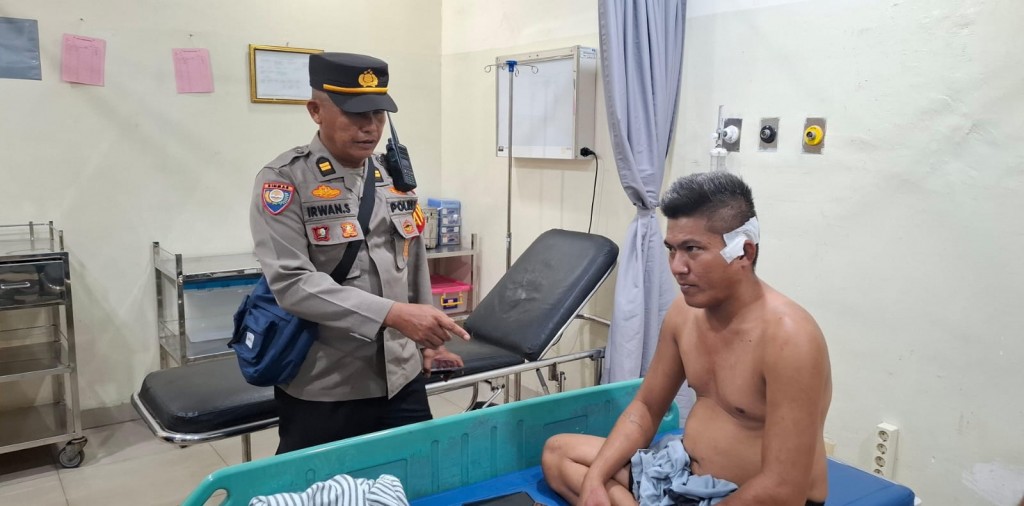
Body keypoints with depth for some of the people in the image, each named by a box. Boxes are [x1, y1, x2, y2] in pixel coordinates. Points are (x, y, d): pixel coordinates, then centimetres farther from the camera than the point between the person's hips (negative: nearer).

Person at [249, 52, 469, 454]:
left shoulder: (394, 176, 7)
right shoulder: (284, 180, -11)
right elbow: (292, 283, -21)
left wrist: (426, 337, 18)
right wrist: (392, 314, -28)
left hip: (401, 379, 5)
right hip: (321, 389, -4)